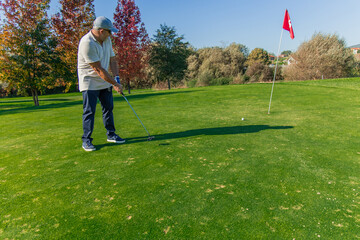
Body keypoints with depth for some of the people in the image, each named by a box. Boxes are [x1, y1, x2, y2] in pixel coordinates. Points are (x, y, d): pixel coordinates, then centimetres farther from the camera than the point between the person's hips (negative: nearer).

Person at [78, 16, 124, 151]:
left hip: (105, 81, 8)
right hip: (90, 82, -8)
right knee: (89, 111, -4)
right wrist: (114, 84, -20)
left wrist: (116, 77, -5)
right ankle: (86, 140, 6)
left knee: (108, 107, 10)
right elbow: (98, 69, -24)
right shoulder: (87, 43, -23)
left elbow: (112, 59, 9)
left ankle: (111, 134, 22)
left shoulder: (106, 40, 4)